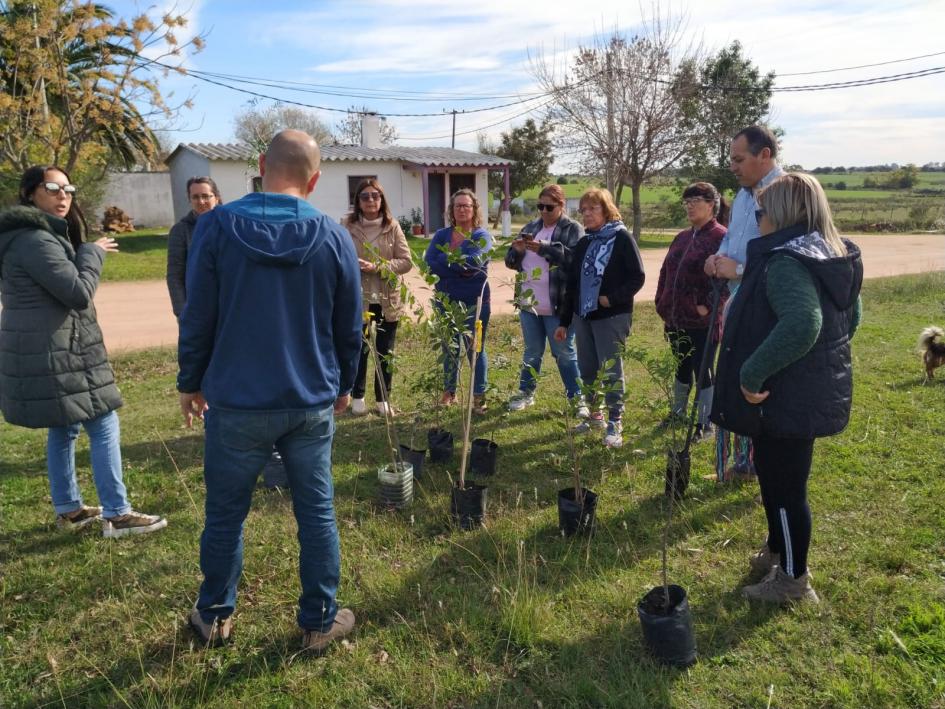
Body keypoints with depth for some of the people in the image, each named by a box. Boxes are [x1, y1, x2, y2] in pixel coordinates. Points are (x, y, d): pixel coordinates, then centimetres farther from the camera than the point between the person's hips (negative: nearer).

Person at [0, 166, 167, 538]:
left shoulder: (33, 235, 16)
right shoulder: (35, 240, -18)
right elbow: (78, 292, -22)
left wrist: (86, 253, 8)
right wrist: (93, 253, -7)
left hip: (46, 353, 11)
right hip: (52, 356, -11)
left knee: (63, 430, 18)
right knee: (105, 428, -6)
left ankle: (68, 510, 29)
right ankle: (116, 515, -1)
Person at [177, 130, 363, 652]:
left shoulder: (217, 225, -9)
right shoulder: (334, 237, -4)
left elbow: (197, 317, -5)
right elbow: (350, 328, 3)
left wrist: (190, 381, 10)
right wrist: (343, 384, 18)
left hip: (236, 402, -1)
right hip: (312, 403, 1)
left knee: (225, 514, 16)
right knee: (317, 515, 13)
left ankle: (215, 616, 35)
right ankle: (320, 622, 26)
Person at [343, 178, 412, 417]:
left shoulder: (392, 227, -2)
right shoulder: (348, 227, -5)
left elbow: (406, 261, -5)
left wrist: (376, 267, -16)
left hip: (387, 300, 1)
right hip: (358, 298, -1)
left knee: (386, 352, 10)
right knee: (359, 350, 10)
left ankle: (383, 398, 26)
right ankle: (357, 396, 28)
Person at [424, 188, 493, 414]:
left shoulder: (482, 236, -3)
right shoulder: (441, 235, 7)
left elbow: (474, 262, -22)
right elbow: (429, 262, -10)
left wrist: (446, 260, -12)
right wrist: (460, 264, -19)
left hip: (475, 302, -3)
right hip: (446, 302, 3)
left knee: (475, 349, 5)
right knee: (449, 349, 13)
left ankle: (479, 396, 15)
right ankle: (449, 392, 27)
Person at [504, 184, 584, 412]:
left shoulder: (573, 229, -3)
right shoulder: (530, 228, 12)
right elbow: (511, 262, 13)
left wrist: (544, 248, -25)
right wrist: (517, 250, -10)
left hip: (558, 306, -5)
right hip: (529, 304, 5)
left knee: (565, 353, 4)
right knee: (532, 352, 15)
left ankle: (577, 397, 15)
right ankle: (526, 392, 27)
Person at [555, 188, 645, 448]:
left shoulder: (621, 238, -6)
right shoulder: (583, 243, 12)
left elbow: (637, 278, -10)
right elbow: (572, 283, 14)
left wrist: (612, 298, -20)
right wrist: (563, 321, 13)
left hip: (612, 317, -6)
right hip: (583, 316, 6)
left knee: (611, 370, -4)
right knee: (587, 369, 11)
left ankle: (615, 424, 5)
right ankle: (595, 414, 27)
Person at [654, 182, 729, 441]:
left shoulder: (721, 238, -12)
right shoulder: (682, 238, 13)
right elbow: (666, 272, 18)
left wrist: (708, 306, -20)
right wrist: (663, 305, 12)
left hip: (702, 322, -7)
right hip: (676, 320, 7)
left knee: (703, 371, 3)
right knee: (681, 369, 20)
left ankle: (704, 424, 17)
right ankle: (677, 413, 37)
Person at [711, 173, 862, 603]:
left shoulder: (785, 262, -24)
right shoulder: (835, 258, 7)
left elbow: (801, 324, -40)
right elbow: (850, 316, 19)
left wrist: (752, 373, -32)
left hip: (784, 399, -10)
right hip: (816, 393, 10)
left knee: (783, 486, 7)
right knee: (778, 477, 25)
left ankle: (793, 579, 24)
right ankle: (777, 552, 43)